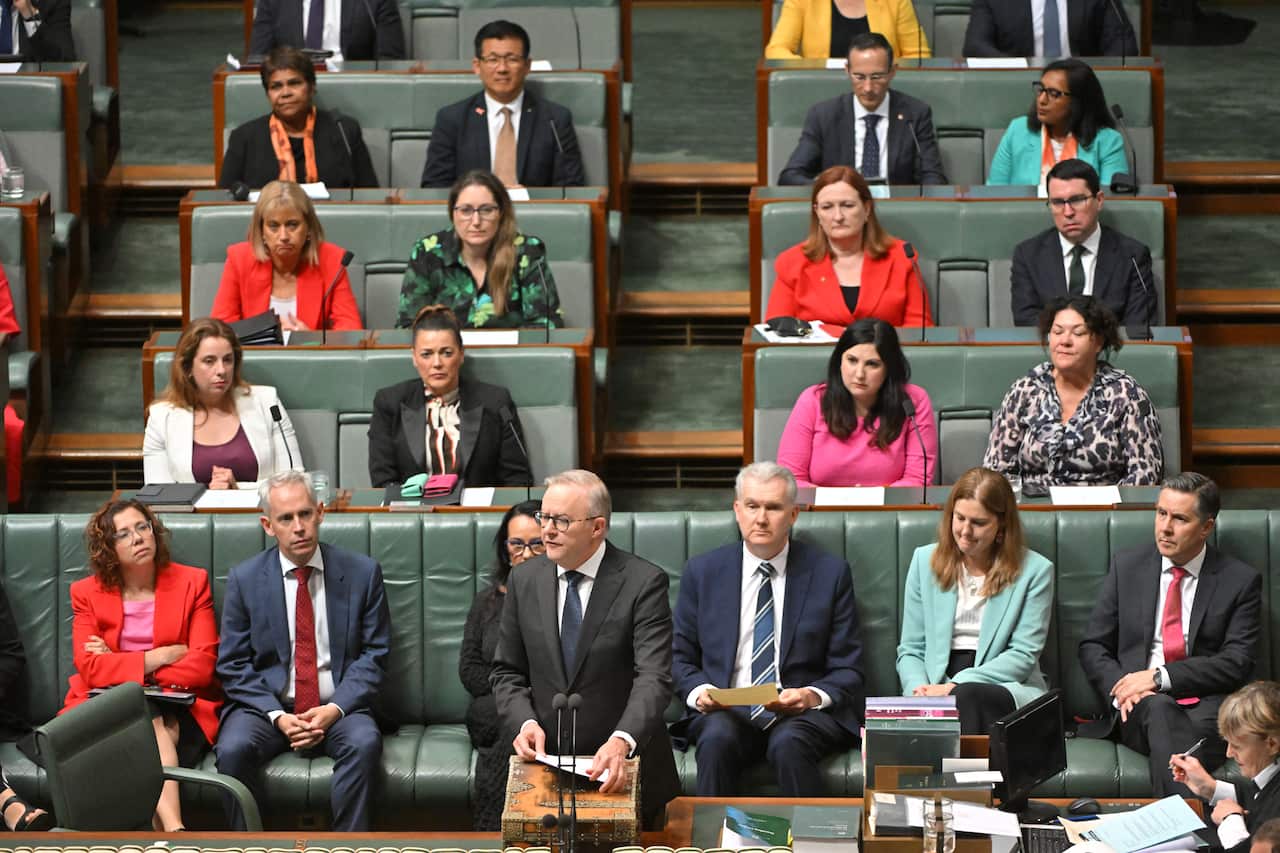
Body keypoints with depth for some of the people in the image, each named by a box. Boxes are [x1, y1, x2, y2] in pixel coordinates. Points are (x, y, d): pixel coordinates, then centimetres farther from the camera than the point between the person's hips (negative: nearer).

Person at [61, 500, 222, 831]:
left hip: (178, 707, 1)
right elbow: (89, 668, -5)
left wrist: (121, 667, -6)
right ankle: (174, 829, -52)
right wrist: (162, 656, -9)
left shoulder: (192, 582, 7)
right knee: (147, 722, -36)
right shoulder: (87, 593, 9)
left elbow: (202, 664, -3)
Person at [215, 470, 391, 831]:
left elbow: (374, 655, 2)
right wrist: (277, 716, -14)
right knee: (233, 748, -31)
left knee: (364, 743, -33)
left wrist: (335, 709, -14)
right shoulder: (244, 579, 3)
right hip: (268, 706, 0)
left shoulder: (362, 572, 2)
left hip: (338, 709, 0)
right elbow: (233, 665, 2)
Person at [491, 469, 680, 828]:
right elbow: (507, 672, 12)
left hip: (624, 770, -3)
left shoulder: (644, 582, -7)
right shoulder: (524, 581, 7)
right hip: (546, 762, 3)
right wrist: (525, 723, -9)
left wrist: (621, 742, -33)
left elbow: (654, 678, -17)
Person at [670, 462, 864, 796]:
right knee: (718, 738, -33)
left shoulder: (831, 572, 7)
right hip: (724, 712, 1)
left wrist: (813, 696, -15)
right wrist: (699, 692, -9)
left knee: (788, 744, -35)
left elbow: (848, 671, 6)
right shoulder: (702, 572, 11)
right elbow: (681, 658, 14)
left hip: (803, 712, -1)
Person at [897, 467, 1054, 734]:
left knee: (967, 697, -38)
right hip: (937, 689, 2)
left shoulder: (1035, 570, 6)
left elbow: (1023, 655, -1)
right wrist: (918, 688, -8)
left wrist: (956, 686, -12)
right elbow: (910, 649, 16)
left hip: (1008, 689, -2)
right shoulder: (925, 560, 16)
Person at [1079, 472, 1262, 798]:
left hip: (1207, 705, -1)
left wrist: (1159, 677, -13)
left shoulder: (1241, 580, 6)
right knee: (1158, 707, -35)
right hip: (1140, 709, 1)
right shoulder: (1126, 565, 14)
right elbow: (1093, 646, 13)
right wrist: (1121, 688, -9)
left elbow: (1236, 663, -3)